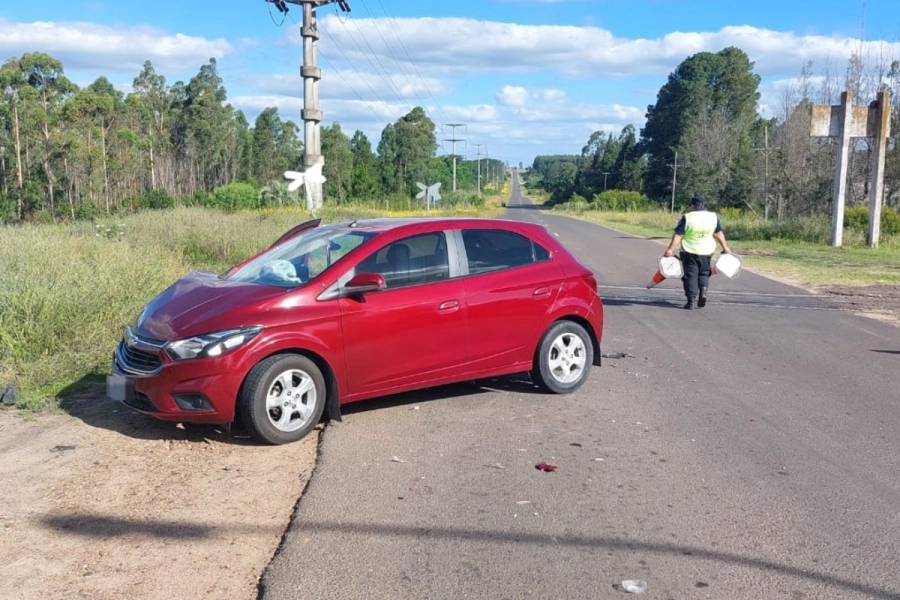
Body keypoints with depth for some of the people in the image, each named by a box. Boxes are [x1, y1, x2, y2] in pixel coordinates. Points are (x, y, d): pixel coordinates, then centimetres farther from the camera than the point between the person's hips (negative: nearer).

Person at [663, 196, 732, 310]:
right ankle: (703, 291, -4)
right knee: (704, 273, 19)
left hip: (690, 252, -3)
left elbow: (678, 235, -13)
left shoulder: (687, 217, -10)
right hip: (706, 252, 3)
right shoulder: (713, 217, 2)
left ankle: (692, 301, 0)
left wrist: (670, 249, -11)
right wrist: (725, 247, 21)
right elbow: (719, 233, 11)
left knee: (691, 275, 4)